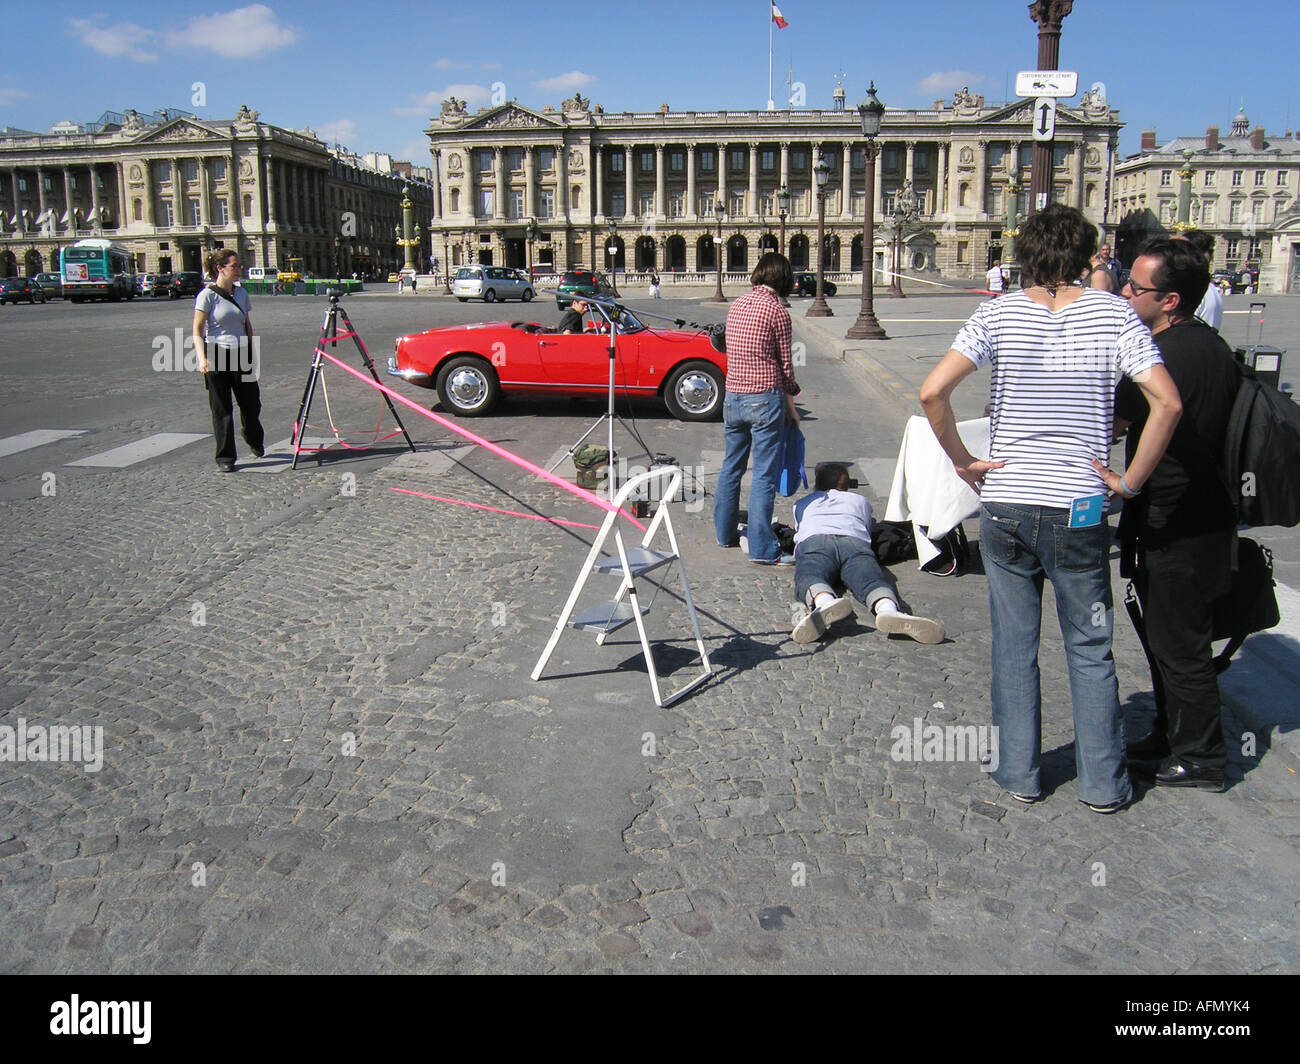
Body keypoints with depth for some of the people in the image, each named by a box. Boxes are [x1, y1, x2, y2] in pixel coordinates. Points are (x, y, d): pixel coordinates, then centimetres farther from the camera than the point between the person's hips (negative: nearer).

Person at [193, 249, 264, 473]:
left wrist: (253, 354, 18)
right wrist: (202, 358, -19)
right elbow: (197, 330, -8)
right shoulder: (208, 295, -6)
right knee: (222, 409, 1)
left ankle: (254, 441, 34)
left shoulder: (241, 293, 10)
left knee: (252, 403, 4)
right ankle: (225, 458, 10)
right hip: (217, 355, -5)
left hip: (241, 355, 5)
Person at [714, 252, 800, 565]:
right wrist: (790, 404, 11)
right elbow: (785, 364, -3)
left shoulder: (736, 306, 10)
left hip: (732, 397, 7)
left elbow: (733, 353, 13)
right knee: (764, 475, -3)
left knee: (730, 468, 18)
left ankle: (725, 532, 29)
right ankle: (762, 548, -1)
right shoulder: (777, 311, -8)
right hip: (765, 399, -6)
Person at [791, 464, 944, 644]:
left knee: (809, 577, -30)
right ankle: (889, 609, -63)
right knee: (871, 579, -26)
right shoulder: (860, 500, 41)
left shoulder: (801, 503, 40)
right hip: (856, 541, 1)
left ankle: (824, 602, -69)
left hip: (813, 540, -1)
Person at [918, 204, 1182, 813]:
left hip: (1004, 506, 1)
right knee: (1090, 649, 14)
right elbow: (1167, 403, -14)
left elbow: (932, 392, -15)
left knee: (1013, 645, 13)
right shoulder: (1112, 313, -3)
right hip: (1079, 511, 0)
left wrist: (964, 462, -3)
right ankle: (1103, 784, 22)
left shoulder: (998, 314, -2)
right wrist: (1129, 482, -5)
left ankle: (1019, 774, 22)